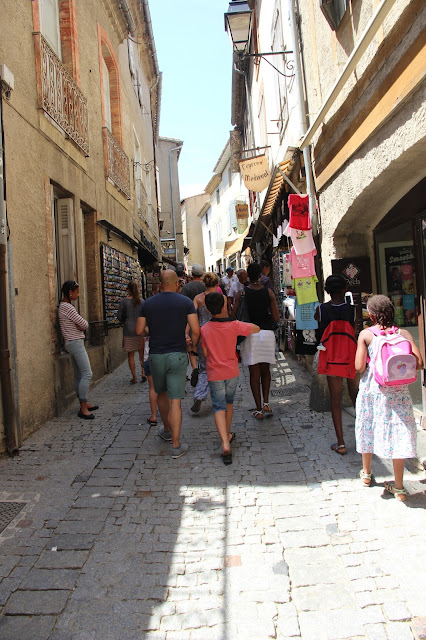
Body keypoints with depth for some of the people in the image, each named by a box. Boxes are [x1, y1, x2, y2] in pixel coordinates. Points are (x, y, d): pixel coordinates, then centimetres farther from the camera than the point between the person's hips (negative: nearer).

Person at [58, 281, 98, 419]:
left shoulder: (64, 306, 15)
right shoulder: (67, 307, -16)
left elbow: (81, 324, 15)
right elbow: (84, 324, -16)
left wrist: (80, 326, -5)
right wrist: (83, 325, 3)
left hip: (73, 343, 10)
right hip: (75, 343, -10)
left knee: (79, 375, 13)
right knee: (87, 374, -11)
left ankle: (83, 404, 20)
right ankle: (83, 408, -8)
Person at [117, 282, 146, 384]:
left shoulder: (124, 301, -5)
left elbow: (119, 316, -2)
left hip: (129, 330, -2)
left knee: (130, 355, 6)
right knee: (142, 353, 15)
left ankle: (134, 377, 7)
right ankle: (143, 373, 5)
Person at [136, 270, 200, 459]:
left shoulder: (147, 304, 2)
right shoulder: (186, 302, -4)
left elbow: (139, 331, 3)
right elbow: (196, 331, -10)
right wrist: (193, 344, 11)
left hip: (155, 356, 3)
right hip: (177, 356, -2)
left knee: (161, 393, 24)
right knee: (175, 401, -1)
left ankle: (167, 430, 41)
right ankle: (176, 446, 0)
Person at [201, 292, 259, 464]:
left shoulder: (204, 329, -9)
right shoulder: (234, 326, -13)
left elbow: (205, 353, 0)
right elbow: (257, 329, -2)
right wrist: (243, 324, 12)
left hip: (214, 374, -1)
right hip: (232, 372, 1)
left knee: (219, 407, 0)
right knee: (229, 403, 22)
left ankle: (225, 443, -18)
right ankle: (228, 435, 38)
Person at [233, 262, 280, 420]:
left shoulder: (241, 293, -4)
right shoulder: (269, 292, 0)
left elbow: (234, 317, -6)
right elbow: (276, 318, -1)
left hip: (250, 334, -1)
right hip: (267, 333, 1)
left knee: (254, 373, 6)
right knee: (265, 370, 18)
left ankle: (258, 409, 9)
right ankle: (266, 403, 8)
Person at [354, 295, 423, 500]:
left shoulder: (366, 334, -7)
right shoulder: (404, 333, -2)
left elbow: (359, 367, -12)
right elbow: (418, 363, -8)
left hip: (371, 389, 0)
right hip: (398, 391, 1)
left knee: (368, 429, 18)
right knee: (398, 433, 7)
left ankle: (366, 473, 36)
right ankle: (398, 487, 14)